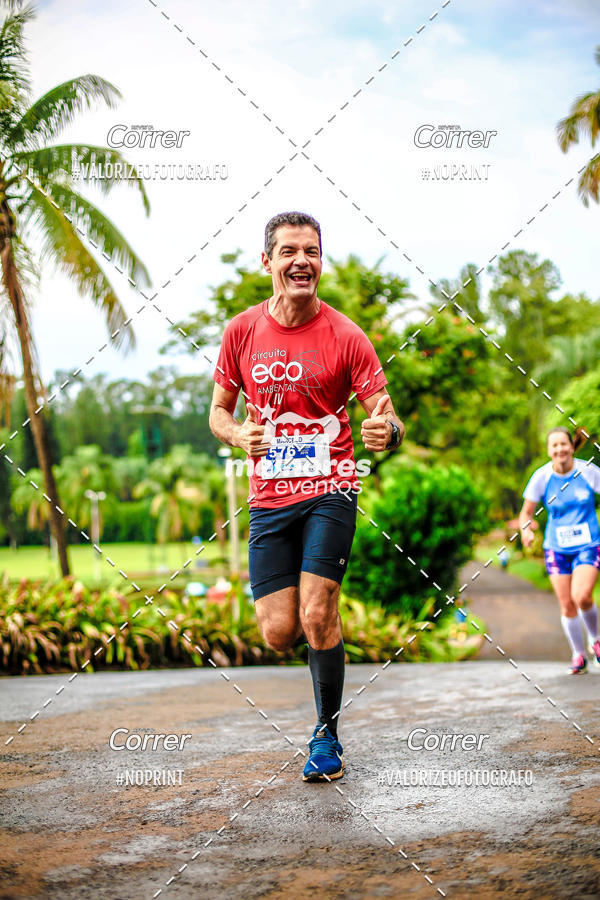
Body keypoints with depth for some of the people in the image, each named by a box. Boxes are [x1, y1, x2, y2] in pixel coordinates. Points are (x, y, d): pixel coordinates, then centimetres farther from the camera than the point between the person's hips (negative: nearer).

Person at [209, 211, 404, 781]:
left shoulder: (346, 337, -4)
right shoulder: (241, 332, 3)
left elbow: (384, 418, -5)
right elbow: (219, 412, 11)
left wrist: (389, 431, -29)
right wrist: (238, 434, -12)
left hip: (330, 488, -2)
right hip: (269, 498, 2)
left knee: (317, 619, -13)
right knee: (279, 634, -3)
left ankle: (327, 737, 7)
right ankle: (326, 631, 34)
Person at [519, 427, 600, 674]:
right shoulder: (542, 476, -6)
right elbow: (526, 512, 2)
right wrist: (525, 528, -19)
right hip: (556, 549, 2)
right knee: (567, 606, 0)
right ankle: (579, 655, 21)